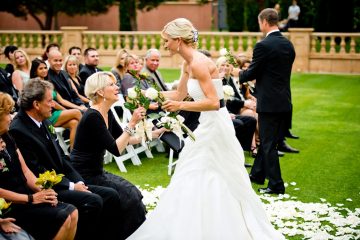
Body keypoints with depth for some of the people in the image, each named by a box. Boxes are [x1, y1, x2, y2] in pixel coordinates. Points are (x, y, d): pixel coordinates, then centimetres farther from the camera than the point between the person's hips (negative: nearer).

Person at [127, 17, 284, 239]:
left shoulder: (198, 63, -20)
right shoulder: (188, 63, 8)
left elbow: (213, 102, -24)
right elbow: (179, 94, 20)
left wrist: (181, 106, -26)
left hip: (215, 127, -9)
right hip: (207, 125, 9)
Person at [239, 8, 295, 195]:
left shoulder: (263, 46, -16)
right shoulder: (289, 45, 7)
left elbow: (251, 74, -12)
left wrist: (240, 74, 11)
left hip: (269, 102, -8)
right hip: (285, 102, 8)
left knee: (269, 144, 1)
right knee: (267, 140, 20)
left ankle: (276, 185, 5)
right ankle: (257, 174, 33)